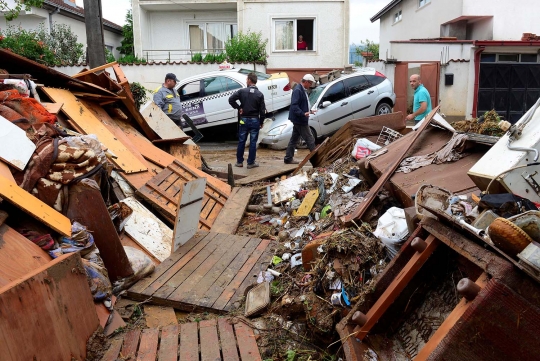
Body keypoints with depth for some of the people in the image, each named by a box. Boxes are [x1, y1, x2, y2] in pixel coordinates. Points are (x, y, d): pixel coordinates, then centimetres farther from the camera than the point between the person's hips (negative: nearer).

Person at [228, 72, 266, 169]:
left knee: (241, 141, 11)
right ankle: (251, 163, 8)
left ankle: (239, 161, 18)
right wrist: (261, 122, 6)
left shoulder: (242, 91, -4)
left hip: (244, 120, 1)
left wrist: (238, 108, -1)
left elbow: (231, 99, -13)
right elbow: (262, 110, -4)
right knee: (253, 142, 5)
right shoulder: (259, 94, -4)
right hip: (255, 120, -1)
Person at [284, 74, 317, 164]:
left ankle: (288, 158, 22)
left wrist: (309, 111, 27)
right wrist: (303, 113, -34)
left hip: (298, 119, 11)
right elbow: (294, 105, -26)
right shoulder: (298, 90, -18)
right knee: (310, 139, -4)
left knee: (294, 139, 15)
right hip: (300, 119, -11)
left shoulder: (302, 90, 14)